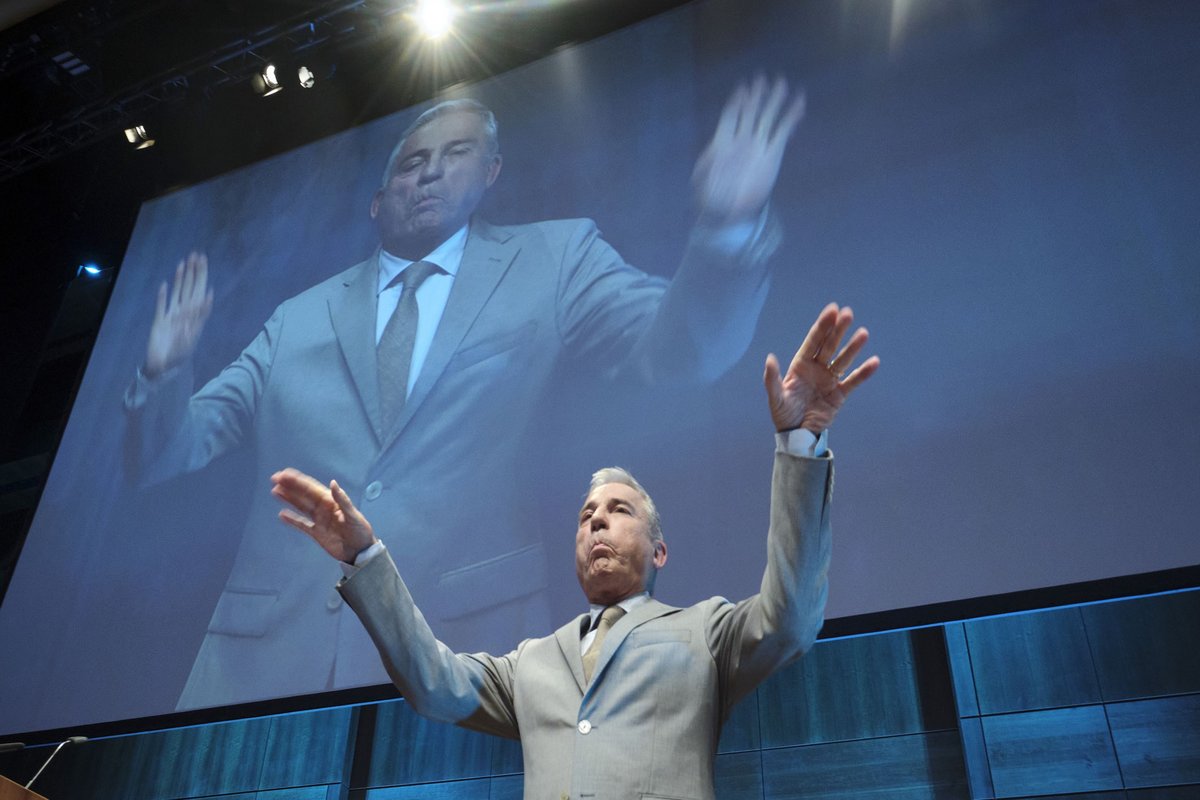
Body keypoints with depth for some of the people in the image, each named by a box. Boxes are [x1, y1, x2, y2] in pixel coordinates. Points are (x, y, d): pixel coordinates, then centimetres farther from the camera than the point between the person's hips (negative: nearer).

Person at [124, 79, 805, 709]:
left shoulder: (554, 262, 9)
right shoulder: (300, 318, 14)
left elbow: (681, 345, -7)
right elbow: (163, 454, 15)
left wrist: (730, 221, -26)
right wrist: (165, 369, -7)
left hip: (469, 630, -2)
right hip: (270, 648, 3)